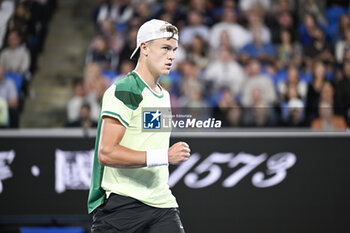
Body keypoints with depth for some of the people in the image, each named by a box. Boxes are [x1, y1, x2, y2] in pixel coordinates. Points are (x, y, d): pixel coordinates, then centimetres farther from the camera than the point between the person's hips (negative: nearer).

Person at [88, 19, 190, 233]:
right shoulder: (122, 92, -11)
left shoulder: (164, 96, 19)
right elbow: (106, 153, -20)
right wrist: (164, 156, -22)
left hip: (162, 204, 7)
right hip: (120, 204, -7)